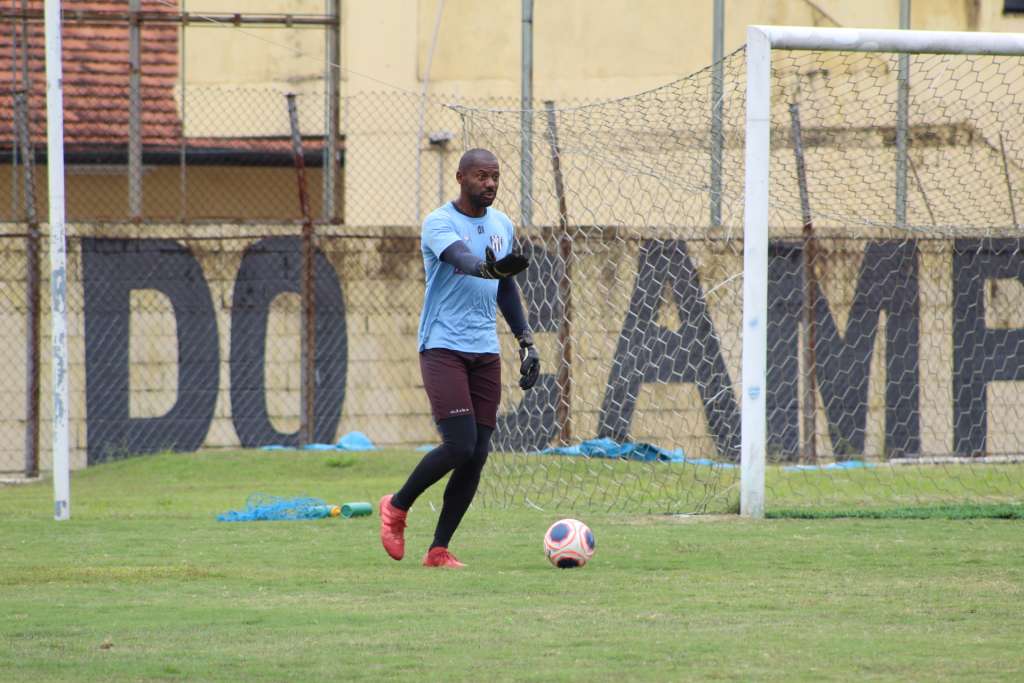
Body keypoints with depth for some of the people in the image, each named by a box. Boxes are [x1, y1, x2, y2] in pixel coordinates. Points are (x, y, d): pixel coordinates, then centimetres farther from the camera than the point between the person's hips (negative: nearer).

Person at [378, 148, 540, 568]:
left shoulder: (502, 225, 13)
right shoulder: (439, 223, -9)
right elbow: (460, 258, -31)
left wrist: (526, 341, 19)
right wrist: (489, 268, -52)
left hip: (486, 351, 6)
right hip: (443, 347, -6)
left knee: (477, 455, -1)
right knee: (460, 445, -17)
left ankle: (439, 550, 7)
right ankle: (397, 506, 9)